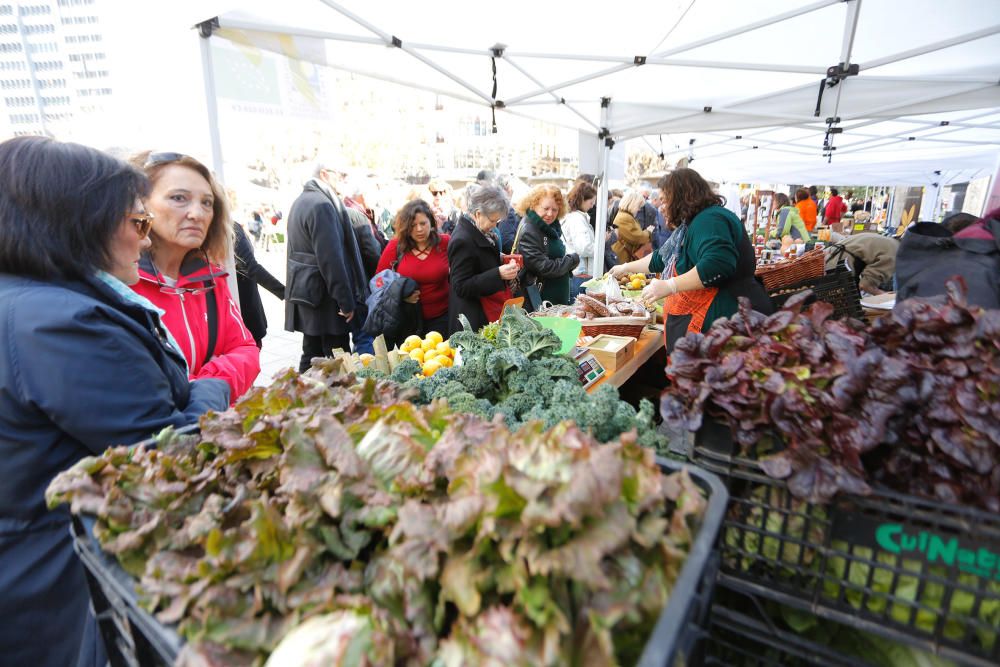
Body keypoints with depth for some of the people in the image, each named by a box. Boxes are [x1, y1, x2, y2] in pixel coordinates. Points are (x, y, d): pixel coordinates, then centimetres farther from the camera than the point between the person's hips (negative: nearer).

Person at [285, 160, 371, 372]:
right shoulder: (322, 204, -15)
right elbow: (331, 257, -21)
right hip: (324, 296, -10)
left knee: (312, 356, 16)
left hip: (306, 290, 10)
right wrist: (346, 301, -19)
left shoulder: (301, 202, 17)